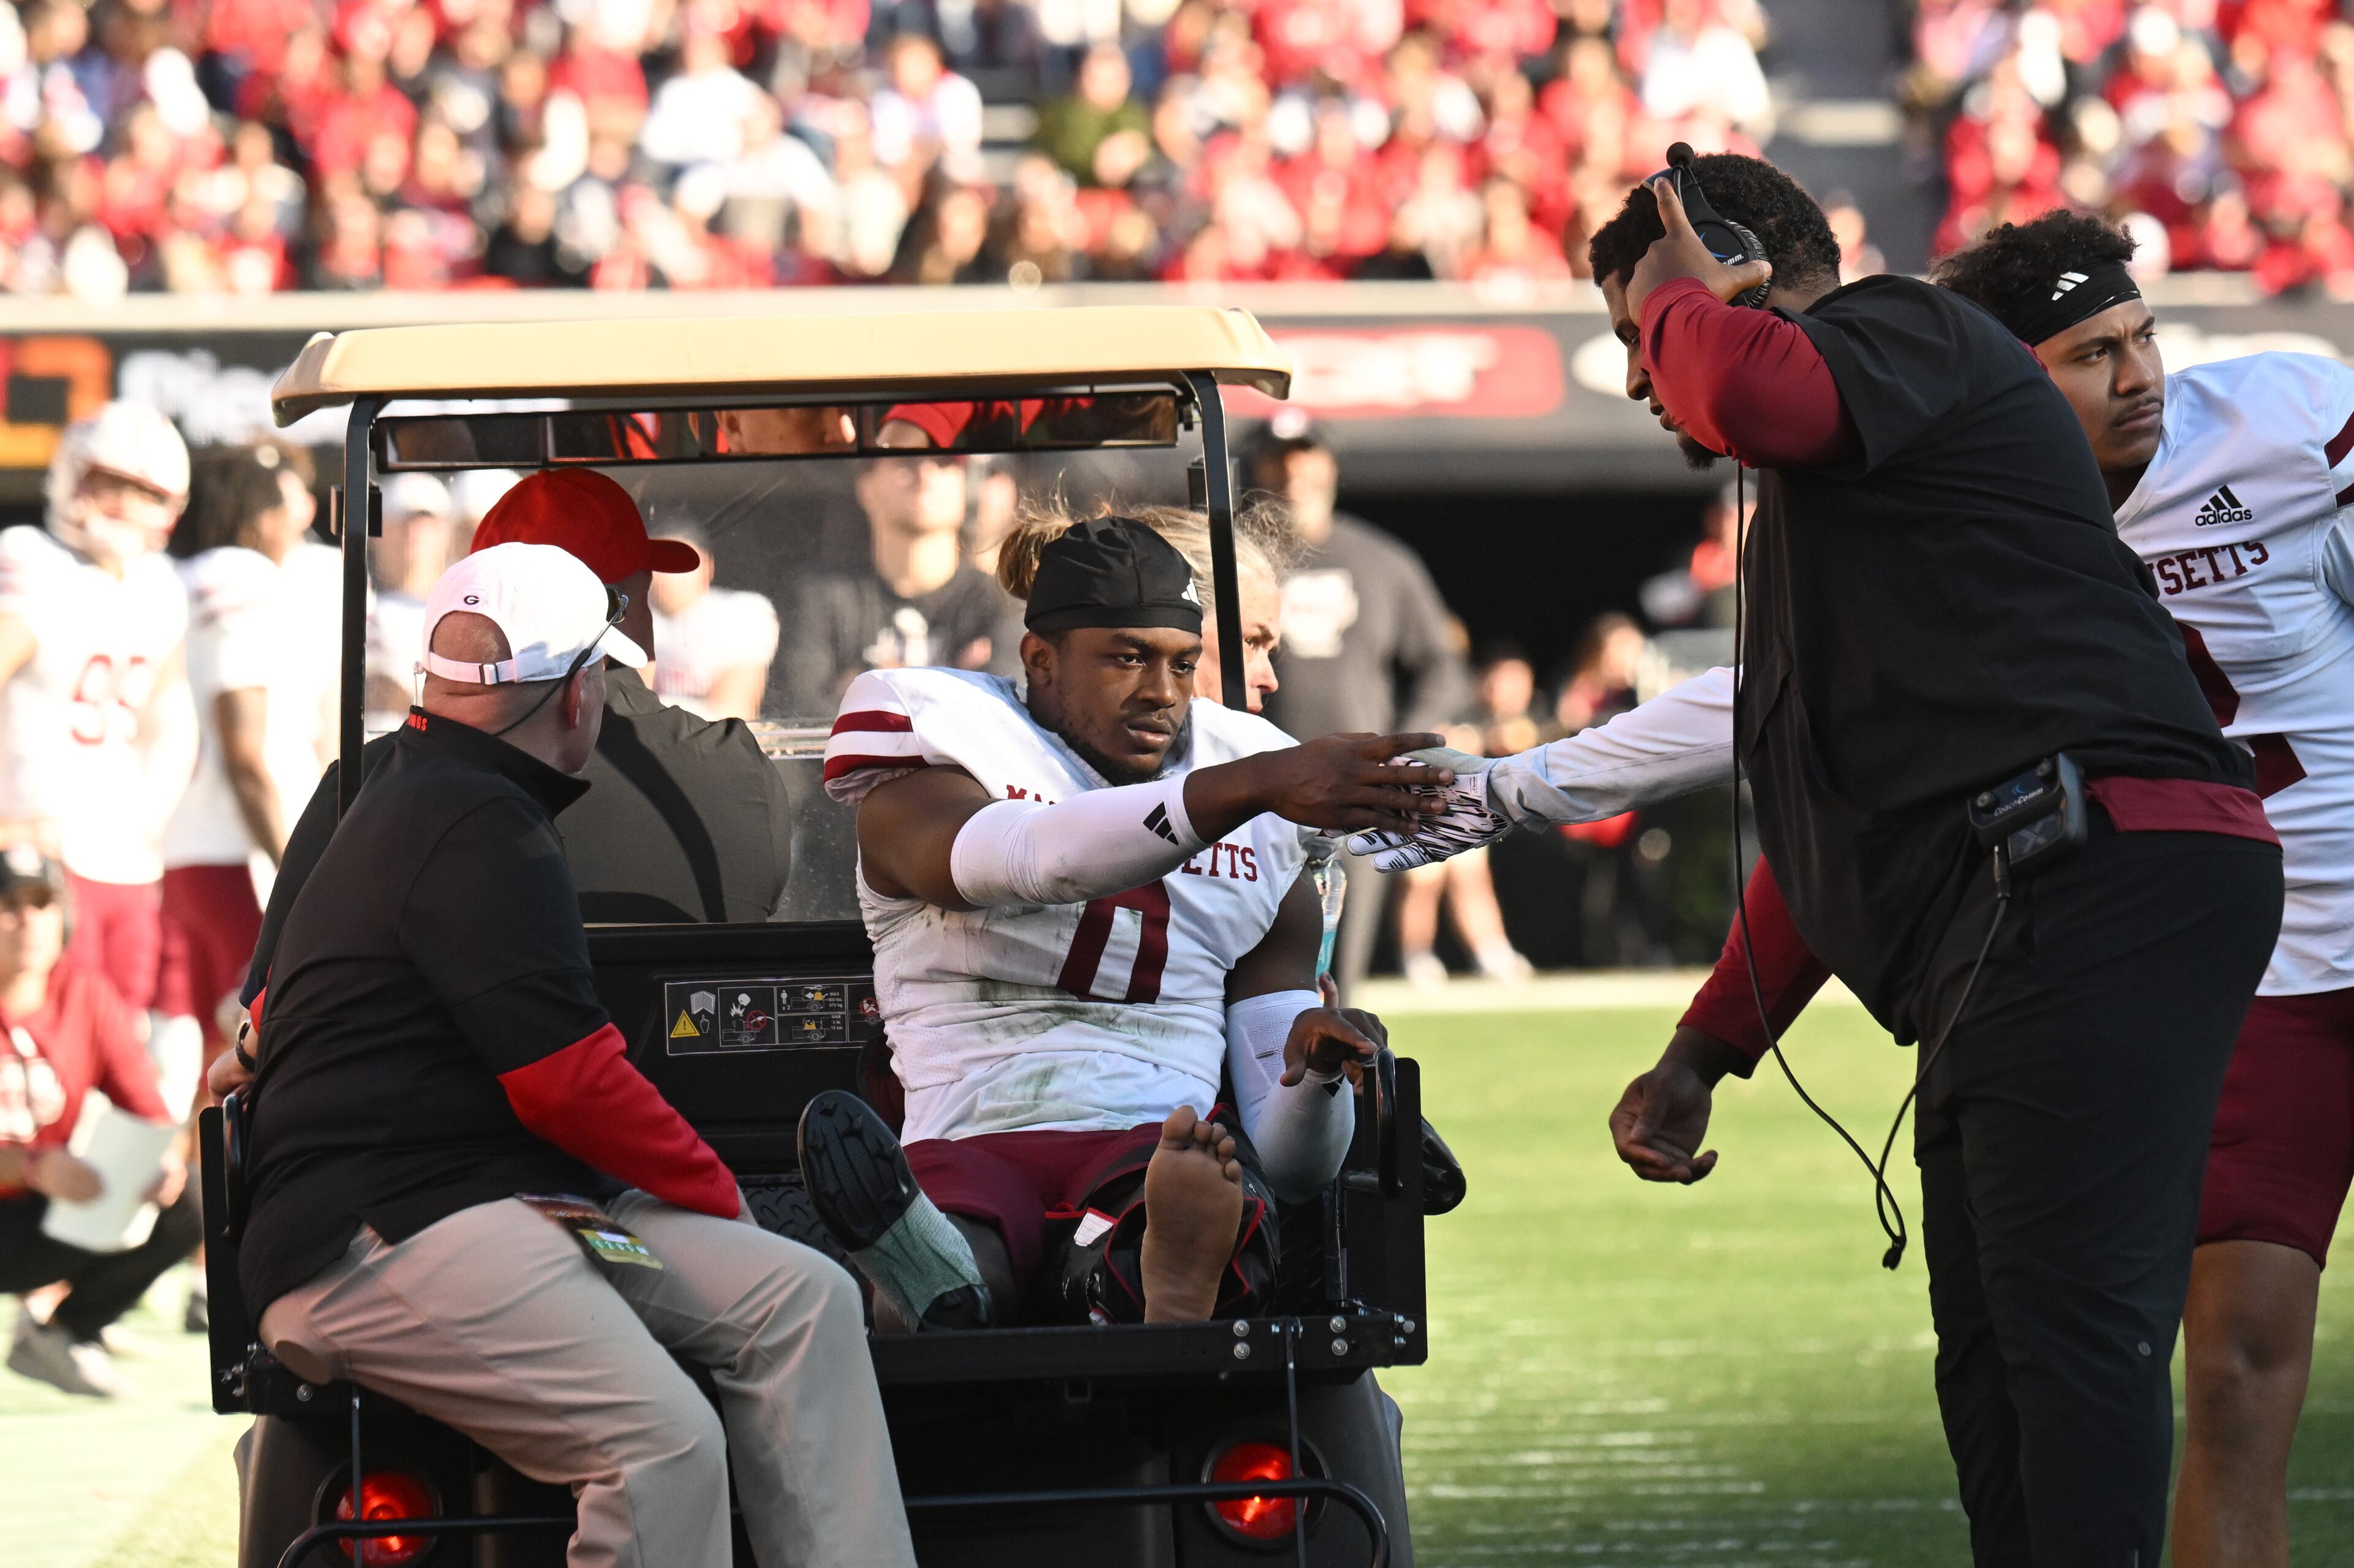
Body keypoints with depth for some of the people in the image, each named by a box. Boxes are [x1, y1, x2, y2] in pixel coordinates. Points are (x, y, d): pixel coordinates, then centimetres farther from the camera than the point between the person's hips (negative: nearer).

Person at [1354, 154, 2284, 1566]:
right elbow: (1833, 828, 38)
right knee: (1997, 1371, 6)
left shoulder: (1907, 330, 5)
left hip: (2097, 883, -11)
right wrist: (1702, 1057, 37)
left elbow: (1746, 393, -21)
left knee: (2068, 1327, -19)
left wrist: (1680, 300, 3)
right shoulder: (1825, 502, 35)